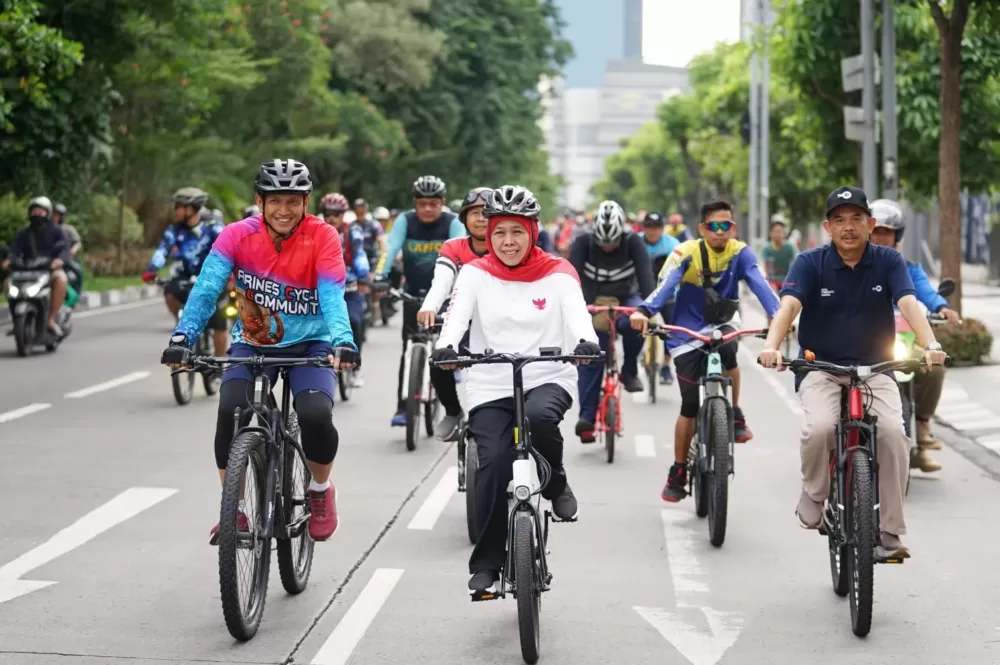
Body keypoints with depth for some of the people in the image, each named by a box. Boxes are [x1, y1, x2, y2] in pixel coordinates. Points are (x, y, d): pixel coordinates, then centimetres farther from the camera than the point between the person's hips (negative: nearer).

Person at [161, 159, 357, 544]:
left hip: (309, 345, -1)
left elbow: (332, 296, -26)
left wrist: (342, 342, -45)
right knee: (231, 412, -25)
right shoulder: (238, 236, -13)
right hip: (253, 344, 1)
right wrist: (182, 337, -37)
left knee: (316, 415, -26)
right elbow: (207, 288, -22)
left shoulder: (322, 238, -15)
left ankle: (321, 490, 7)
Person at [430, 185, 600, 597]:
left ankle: (556, 486, -4)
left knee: (538, 416, -34)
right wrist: (447, 346, -34)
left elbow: (576, 309, -14)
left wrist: (586, 341, -37)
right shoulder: (476, 274, 4)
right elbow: (458, 313, -12)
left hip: (547, 380, -1)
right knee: (493, 462, -16)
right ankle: (486, 563, -3)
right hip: (490, 387, 1)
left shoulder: (556, 273, 3)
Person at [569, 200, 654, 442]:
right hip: (594, 303, 1)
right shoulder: (583, 243, -18)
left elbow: (645, 275, -27)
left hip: (625, 299, 0)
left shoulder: (633, 243, -18)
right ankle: (586, 417, -8)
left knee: (633, 323, -35)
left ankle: (629, 370, -11)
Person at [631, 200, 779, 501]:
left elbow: (759, 284, -25)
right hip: (688, 334, -1)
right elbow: (665, 285, -29)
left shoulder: (740, 253, -10)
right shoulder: (686, 253, -16)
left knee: (727, 350, -35)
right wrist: (644, 311, -49)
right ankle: (678, 472, 15)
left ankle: (735, 416, -12)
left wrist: (777, 315, -43)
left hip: (722, 324, 1)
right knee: (690, 406, -1)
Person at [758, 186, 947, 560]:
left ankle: (889, 533, -12)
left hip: (875, 370, 1)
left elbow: (909, 304, -18)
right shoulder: (810, 263, -5)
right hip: (821, 370, -1)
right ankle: (813, 497, 0)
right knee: (820, 428, -30)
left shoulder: (889, 262, -2)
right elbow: (788, 305, -21)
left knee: (893, 433, -24)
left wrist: (930, 345, -37)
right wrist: (771, 346, -41)